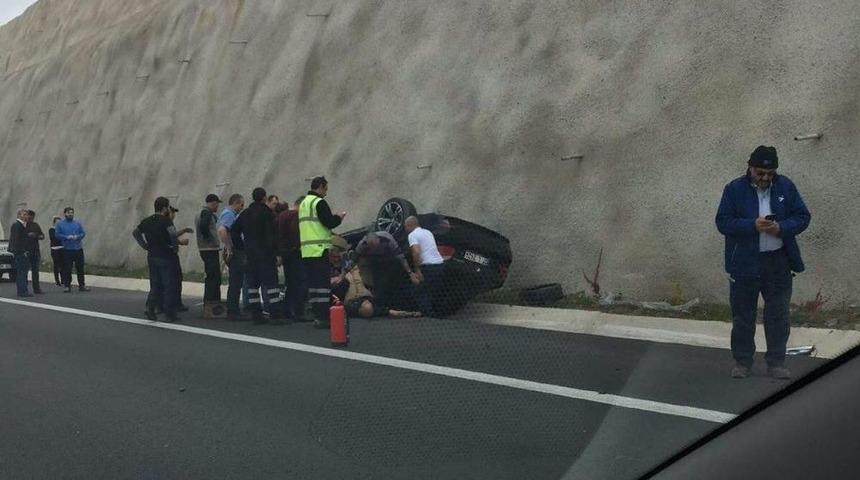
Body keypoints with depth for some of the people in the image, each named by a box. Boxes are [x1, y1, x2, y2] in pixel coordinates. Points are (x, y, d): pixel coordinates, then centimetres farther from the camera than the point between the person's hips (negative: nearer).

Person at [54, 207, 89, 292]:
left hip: (78, 249, 2)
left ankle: (82, 285, 11)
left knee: (80, 268, 5)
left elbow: (83, 233, 5)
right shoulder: (60, 224, 3)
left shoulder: (77, 223, 9)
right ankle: (67, 285, 6)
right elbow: (57, 234, -4)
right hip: (67, 250, -2)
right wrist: (67, 237, -17)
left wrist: (77, 237, -14)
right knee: (67, 269, -1)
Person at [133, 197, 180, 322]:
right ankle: (170, 314, 1)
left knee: (155, 285, 15)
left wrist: (145, 246, 12)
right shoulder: (166, 221, -12)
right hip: (165, 257, -7)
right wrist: (174, 247, -11)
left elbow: (135, 232, 16)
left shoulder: (147, 221, 10)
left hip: (152, 256, 7)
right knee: (169, 286, 0)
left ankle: (150, 309, 5)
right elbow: (172, 235, -27)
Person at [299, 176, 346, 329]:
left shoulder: (303, 203, 19)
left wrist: (334, 218, 22)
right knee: (323, 283, -8)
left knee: (313, 283, 10)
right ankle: (323, 317, -11)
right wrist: (339, 217, 3)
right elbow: (329, 223, -16)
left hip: (306, 251, 9)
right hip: (319, 249, -9)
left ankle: (317, 317, 11)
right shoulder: (319, 202, -9)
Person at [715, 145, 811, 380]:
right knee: (743, 316, 7)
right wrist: (753, 226, -22)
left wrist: (781, 228, -16)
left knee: (778, 315, 7)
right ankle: (742, 362, 19)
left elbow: (803, 217, 3)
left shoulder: (786, 186, 2)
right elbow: (723, 222, -9)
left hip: (779, 263, 2)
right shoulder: (734, 189, -5)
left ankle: (776, 362, 18)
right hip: (745, 263, -2)